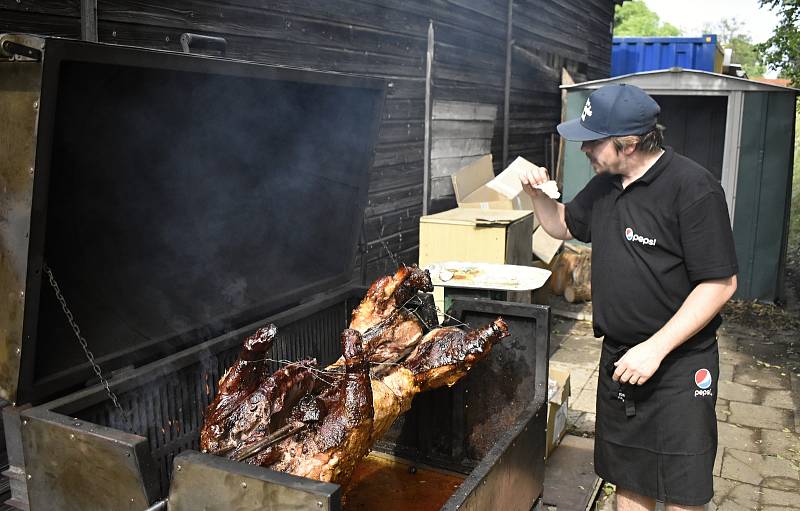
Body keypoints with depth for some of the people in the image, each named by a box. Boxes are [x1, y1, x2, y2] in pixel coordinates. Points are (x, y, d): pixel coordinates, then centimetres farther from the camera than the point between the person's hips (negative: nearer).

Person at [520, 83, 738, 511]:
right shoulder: (606, 185, 7)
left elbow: (720, 283, -19)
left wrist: (655, 348, -23)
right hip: (619, 359, 7)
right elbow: (564, 225, 24)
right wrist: (537, 194, 2)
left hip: (678, 364, -7)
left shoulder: (692, 187, -18)